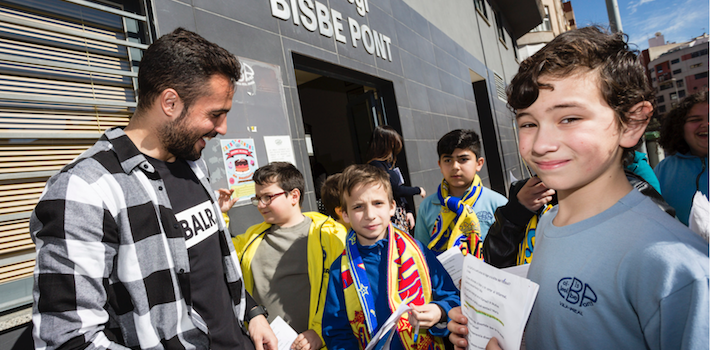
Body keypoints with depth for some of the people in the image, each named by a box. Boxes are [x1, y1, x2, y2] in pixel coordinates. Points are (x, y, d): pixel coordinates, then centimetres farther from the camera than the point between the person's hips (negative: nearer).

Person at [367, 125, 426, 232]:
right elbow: (397, 190, -18)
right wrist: (418, 190, -3)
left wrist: (409, 211, 9)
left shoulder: (390, 164, 13)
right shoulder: (376, 165, -15)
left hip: (402, 213, 9)